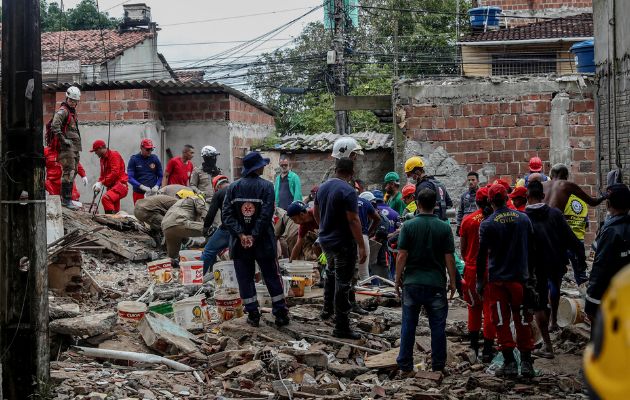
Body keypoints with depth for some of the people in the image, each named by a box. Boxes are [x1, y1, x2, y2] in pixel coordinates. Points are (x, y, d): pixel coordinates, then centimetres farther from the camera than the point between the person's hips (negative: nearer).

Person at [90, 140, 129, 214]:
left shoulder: (114, 155, -8)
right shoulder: (103, 158, 20)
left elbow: (115, 173, -19)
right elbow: (103, 175, 23)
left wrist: (102, 183, -19)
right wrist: (98, 183, 1)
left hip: (120, 185, -10)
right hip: (111, 187, 10)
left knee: (106, 198, -33)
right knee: (115, 211, 9)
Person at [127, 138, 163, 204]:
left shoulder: (155, 159, 7)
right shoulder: (134, 159, 1)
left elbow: (160, 176, 10)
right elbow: (130, 177, -5)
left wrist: (157, 186, -9)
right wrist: (141, 186, -18)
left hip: (153, 193, 1)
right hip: (139, 193, -1)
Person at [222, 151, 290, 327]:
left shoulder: (233, 187, 1)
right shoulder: (266, 186, -8)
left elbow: (227, 214, -7)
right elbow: (266, 214, -16)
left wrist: (241, 235, -12)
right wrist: (254, 236, -14)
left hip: (239, 242, 2)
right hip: (263, 241, -2)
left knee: (245, 279, 9)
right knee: (272, 278, 8)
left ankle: (253, 315, 10)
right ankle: (280, 314, 12)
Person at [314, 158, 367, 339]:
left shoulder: (323, 187, 4)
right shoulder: (348, 191, -20)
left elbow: (315, 212, 16)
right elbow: (353, 220, -23)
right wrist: (362, 246, -20)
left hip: (325, 240, 8)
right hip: (343, 243, -8)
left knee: (331, 273, 30)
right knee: (343, 283, -1)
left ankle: (327, 310, 40)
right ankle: (341, 327, 3)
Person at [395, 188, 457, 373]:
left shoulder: (408, 226, -5)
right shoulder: (444, 228, -3)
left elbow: (402, 256, -7)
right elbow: (449, 258, -3)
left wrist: (398, 279, 3)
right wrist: (452, 281, 6)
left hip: (412, 282, 0)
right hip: (437, 283, 0)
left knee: (409, 324, 8)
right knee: (437, 325, 8)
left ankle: (405, 364, 12)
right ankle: (438, 365, 12)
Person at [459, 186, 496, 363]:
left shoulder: (468, 220, -4)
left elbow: (462, 248, 3)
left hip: (472, 269, 2)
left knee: (474, 308, 17)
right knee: (489, 308, 6)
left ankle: (474, 347, 23)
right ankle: (487, 350, 6)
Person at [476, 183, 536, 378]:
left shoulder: (487, 224, -9)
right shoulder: (523, 219, 3)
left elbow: (482, 255, -6)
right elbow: (531, 250, 9)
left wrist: (480, 281, 3)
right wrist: (531, 275, 19)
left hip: (497, 280, -3)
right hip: (520, 278, 3)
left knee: (502, 322, 5)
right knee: (523, 321, 10)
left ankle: (509, 363, 3)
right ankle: (526, 363, 11)